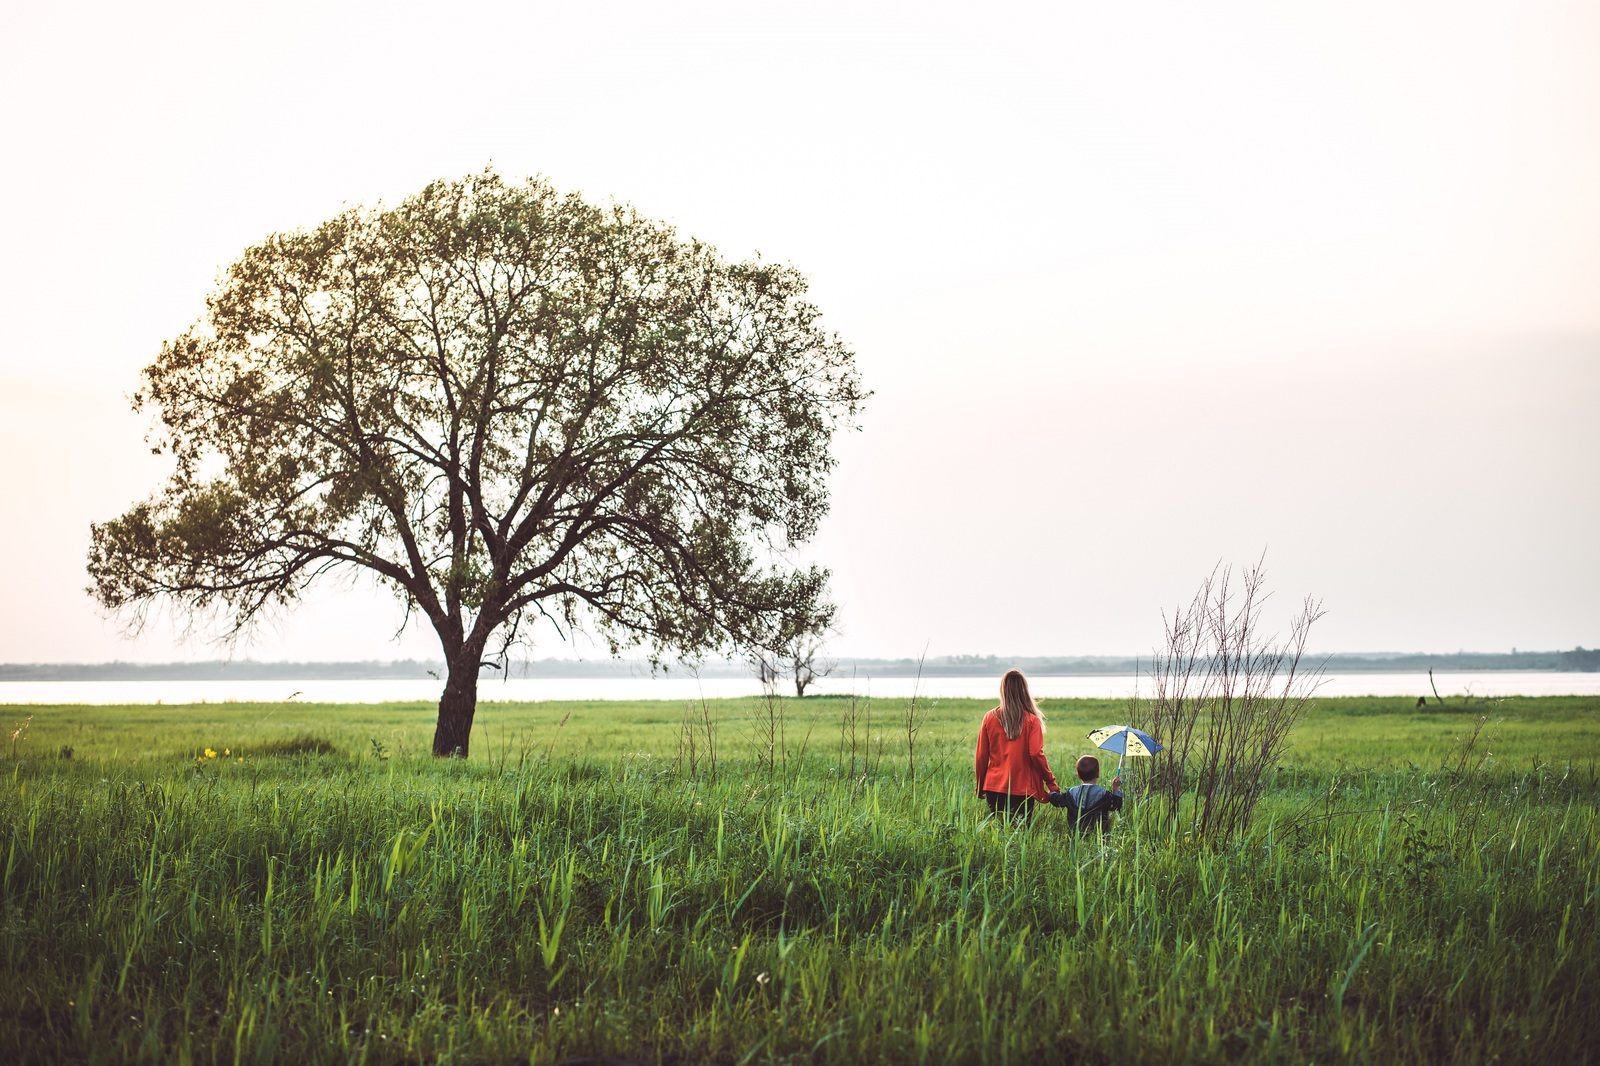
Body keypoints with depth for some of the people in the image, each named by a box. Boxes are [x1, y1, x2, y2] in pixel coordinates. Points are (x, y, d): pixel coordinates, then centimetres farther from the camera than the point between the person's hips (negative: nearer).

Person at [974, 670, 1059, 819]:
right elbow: (1036, 754, -11)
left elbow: (981, 756, 5)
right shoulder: (1031, 721, -5)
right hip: (1022, 789, -2)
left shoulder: (990, 718, 1)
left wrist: (980, 787, 16)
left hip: (994, 788, 2)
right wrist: (1051, 782, 0)